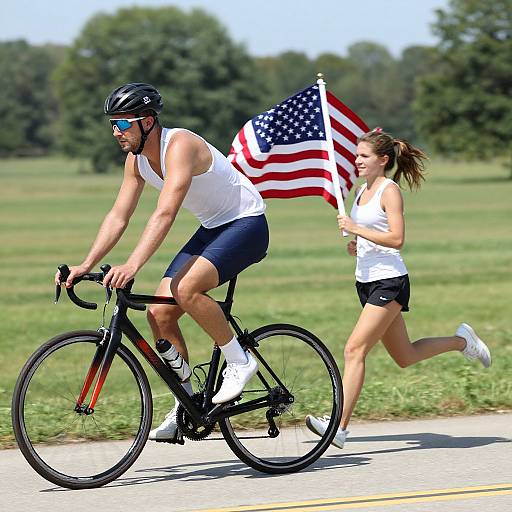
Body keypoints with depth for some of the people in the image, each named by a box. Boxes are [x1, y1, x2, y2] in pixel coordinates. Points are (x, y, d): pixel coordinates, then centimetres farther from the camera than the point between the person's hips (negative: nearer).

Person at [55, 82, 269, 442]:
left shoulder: (180, 146, -27)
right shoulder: (137, 159, 0)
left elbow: (165, 214, -37)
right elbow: (119, 216, 2)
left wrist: (132, 265, -47)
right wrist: (85, 265, -9)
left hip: (247, 224, -9)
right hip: (211, 229, 9)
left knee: (187, 288, -32)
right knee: (160, 314, -4)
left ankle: (240, 361, -12)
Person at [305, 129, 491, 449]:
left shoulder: (389, 190, -11)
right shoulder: (363, 191, 14)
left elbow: (397, 239, -20)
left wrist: (356, 229, -22)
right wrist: (356, 246, 5)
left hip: (389, 282, -9)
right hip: (367, 282, 9)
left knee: (355, 350, -17)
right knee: (405, 357, 16)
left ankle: (340, 426, -20)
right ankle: (462, 341, 34)